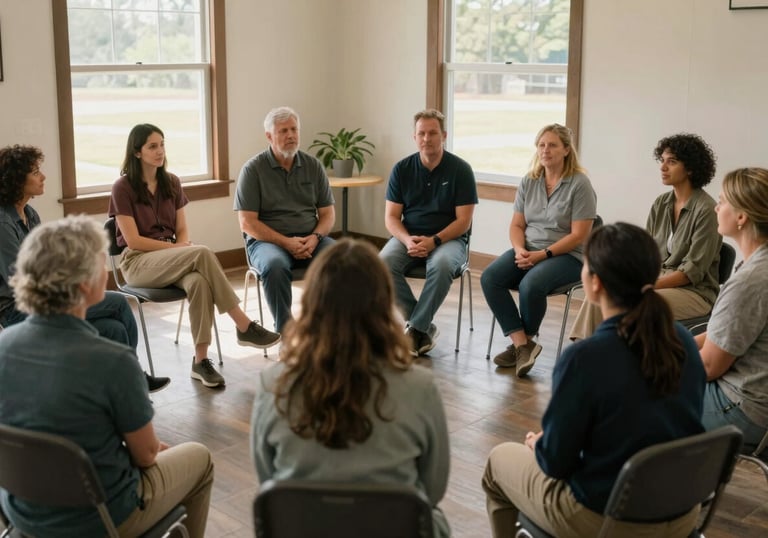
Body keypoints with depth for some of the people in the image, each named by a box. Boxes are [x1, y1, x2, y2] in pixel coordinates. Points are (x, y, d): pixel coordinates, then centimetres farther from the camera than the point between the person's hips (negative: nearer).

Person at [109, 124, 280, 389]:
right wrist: (176, 248, -15)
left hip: (170, 259, 5)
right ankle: (244, 327, -31)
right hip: (138, 262, -5)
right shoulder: (123, 188, -6)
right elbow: (133, 240, -11)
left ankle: (200, 359, -31)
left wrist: (182, 252, -10)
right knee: (202, 253, -33)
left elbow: (182, 230, 12)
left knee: (198, 282, -35)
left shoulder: (171, 183, 11)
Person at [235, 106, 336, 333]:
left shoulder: (313, 166, 10)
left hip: (310, 239, 3)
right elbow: (247, 223, -6)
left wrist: (315, 237, -12)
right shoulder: (253, 169, -1)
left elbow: (328, 213, 10)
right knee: (275, 266, -37)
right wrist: (286, 242, -17)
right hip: (268, 240, -3)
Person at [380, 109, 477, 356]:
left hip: (448, 238, -2)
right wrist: (408, 240, -18)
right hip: (408, 236, 3)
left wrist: (433, 241, -21)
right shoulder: (402, 169, 4)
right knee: (384, 263, -29)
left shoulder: (460, 169, -3)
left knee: (442, 265, -37)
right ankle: (426, 327, -18)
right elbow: (391, 217, 3)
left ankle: (416, 328, -21)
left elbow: (463, 221, -6)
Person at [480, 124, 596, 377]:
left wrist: (543, 254, -19)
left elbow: (579, 235, -12)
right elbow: (516, 225, 10)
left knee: (530, 284, -34)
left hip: (566, 255, -5)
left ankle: (523, 342, -8)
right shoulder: (528, 182, 9)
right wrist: (520, 250, -11)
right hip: (528, 251, 6)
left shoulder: (579, 184, -8)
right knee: (490, 277, -22)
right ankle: (522, 344, -22)